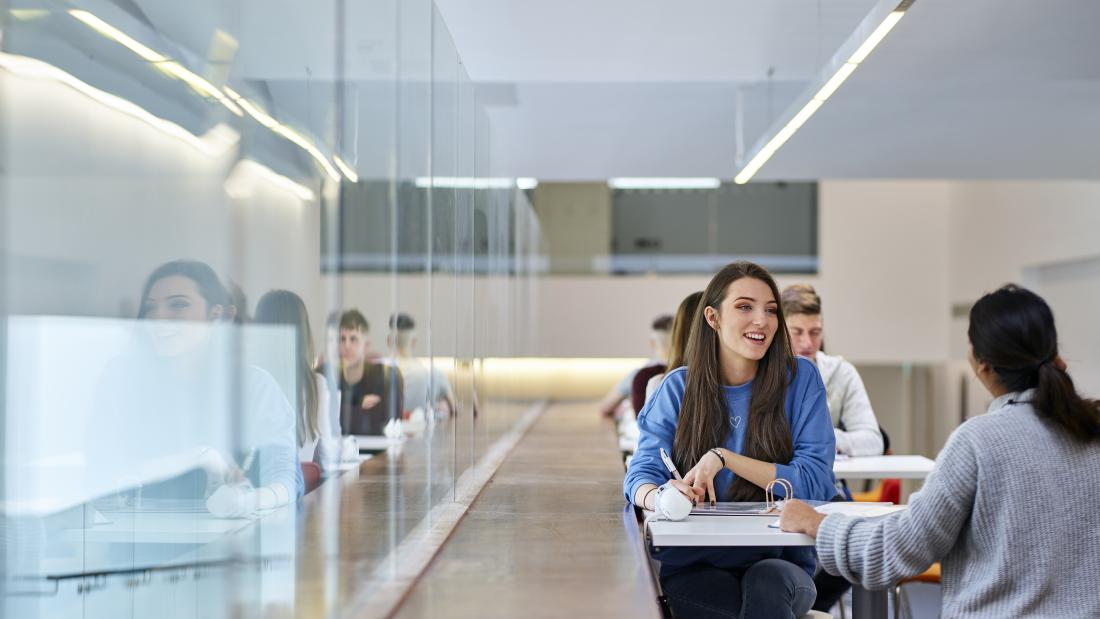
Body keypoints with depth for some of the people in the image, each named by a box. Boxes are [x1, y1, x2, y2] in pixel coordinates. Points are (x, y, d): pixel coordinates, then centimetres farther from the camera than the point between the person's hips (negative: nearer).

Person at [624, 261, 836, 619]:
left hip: (779, 560, 1)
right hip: (693, 567, -1)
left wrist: (724, 458, -17)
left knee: (765, 582, -34)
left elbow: (814, 482, -7)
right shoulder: (678, 388, 6)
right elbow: (641, 475, -3)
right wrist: (658, 497, -27)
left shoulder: (799, 379, 1)